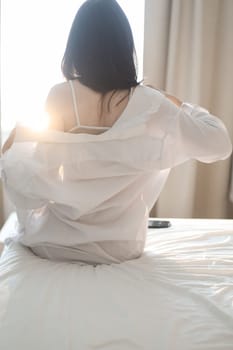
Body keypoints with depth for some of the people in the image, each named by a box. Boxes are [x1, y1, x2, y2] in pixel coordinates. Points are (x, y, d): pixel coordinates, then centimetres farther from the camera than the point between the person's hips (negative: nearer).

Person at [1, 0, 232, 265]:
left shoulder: (61, 96, -18)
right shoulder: (148, 102, -16)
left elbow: (43, 176, -14)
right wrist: (182, 107, 5)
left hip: (61, 243, -1)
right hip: (123, 246, 2)